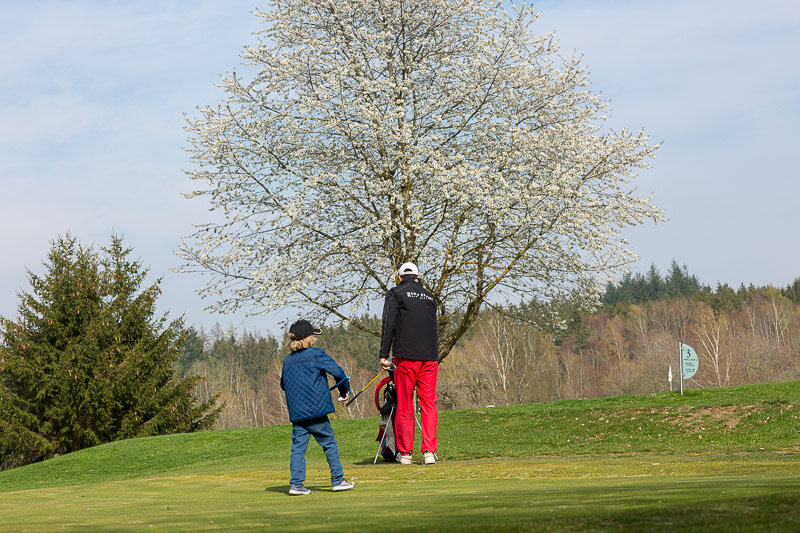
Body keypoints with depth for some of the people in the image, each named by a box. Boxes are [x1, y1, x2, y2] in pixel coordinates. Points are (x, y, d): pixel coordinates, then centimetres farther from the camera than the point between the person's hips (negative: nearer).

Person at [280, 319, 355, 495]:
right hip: (316, 409, -5)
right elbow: (337, 371, -11)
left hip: (296, 413, 5)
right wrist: (345, 390, 4)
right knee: (329, 444, 5)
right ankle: (337, 479, 8)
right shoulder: (316, 355, -6)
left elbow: (283, 384, 24)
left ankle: (296, 483, -1)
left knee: (298, 447, 6)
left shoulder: (287, 361, 12)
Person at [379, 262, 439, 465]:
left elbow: (388, 325, -6)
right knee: (429, 405, 4)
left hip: (406, 357, -3)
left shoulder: (395, 294, 3)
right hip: (430, 357, 3)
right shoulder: (429, 296, 18)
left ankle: (405, 453, 4)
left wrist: (384, 355, -7)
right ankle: (429, 451, -4)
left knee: (404, 406, 3)